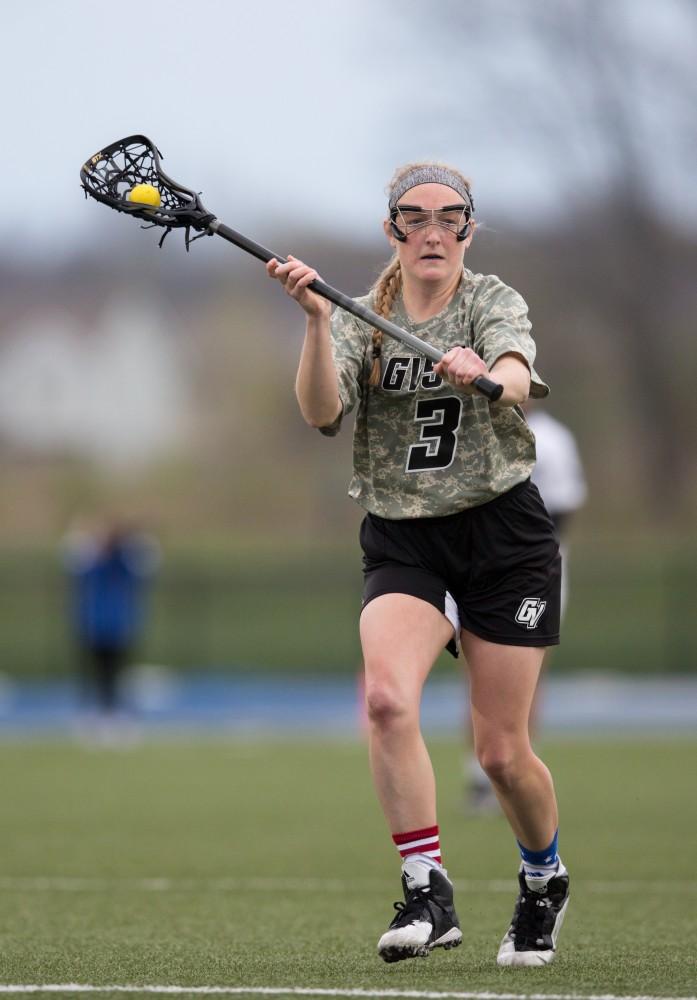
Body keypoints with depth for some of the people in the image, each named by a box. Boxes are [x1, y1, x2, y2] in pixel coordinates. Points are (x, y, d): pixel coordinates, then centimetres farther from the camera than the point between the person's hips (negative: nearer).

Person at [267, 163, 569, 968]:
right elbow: (321, 412, -15)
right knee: (386, 698, -27)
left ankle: (544, 879, 30)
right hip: (401, 541, 1)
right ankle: (428, 895, -23)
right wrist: (317, 319, -30)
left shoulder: (493, 302, -2)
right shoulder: (363, 319, 3)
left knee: (502, 752, 0)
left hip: (504, 538, -1)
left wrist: (483, 376, -48)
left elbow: (516, 379, -25)